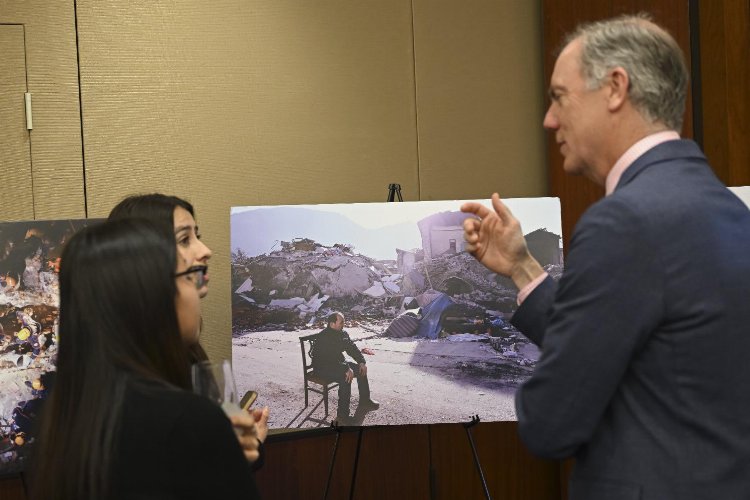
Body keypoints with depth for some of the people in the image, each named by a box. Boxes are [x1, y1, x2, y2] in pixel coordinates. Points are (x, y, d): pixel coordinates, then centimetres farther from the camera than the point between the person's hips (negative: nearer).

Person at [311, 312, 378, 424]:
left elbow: (352, 348, 8)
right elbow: (329, 359, -33)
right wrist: (346, 369, -37)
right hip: (322, 368, -9)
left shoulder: (342, 334, 3)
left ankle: (364, 401, 17)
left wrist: (362, 361, -7)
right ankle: (342, 414, -31)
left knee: (361, 369, 0)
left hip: (338, 363, 9)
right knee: (346, 377, -32)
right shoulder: (323, 337, -26)